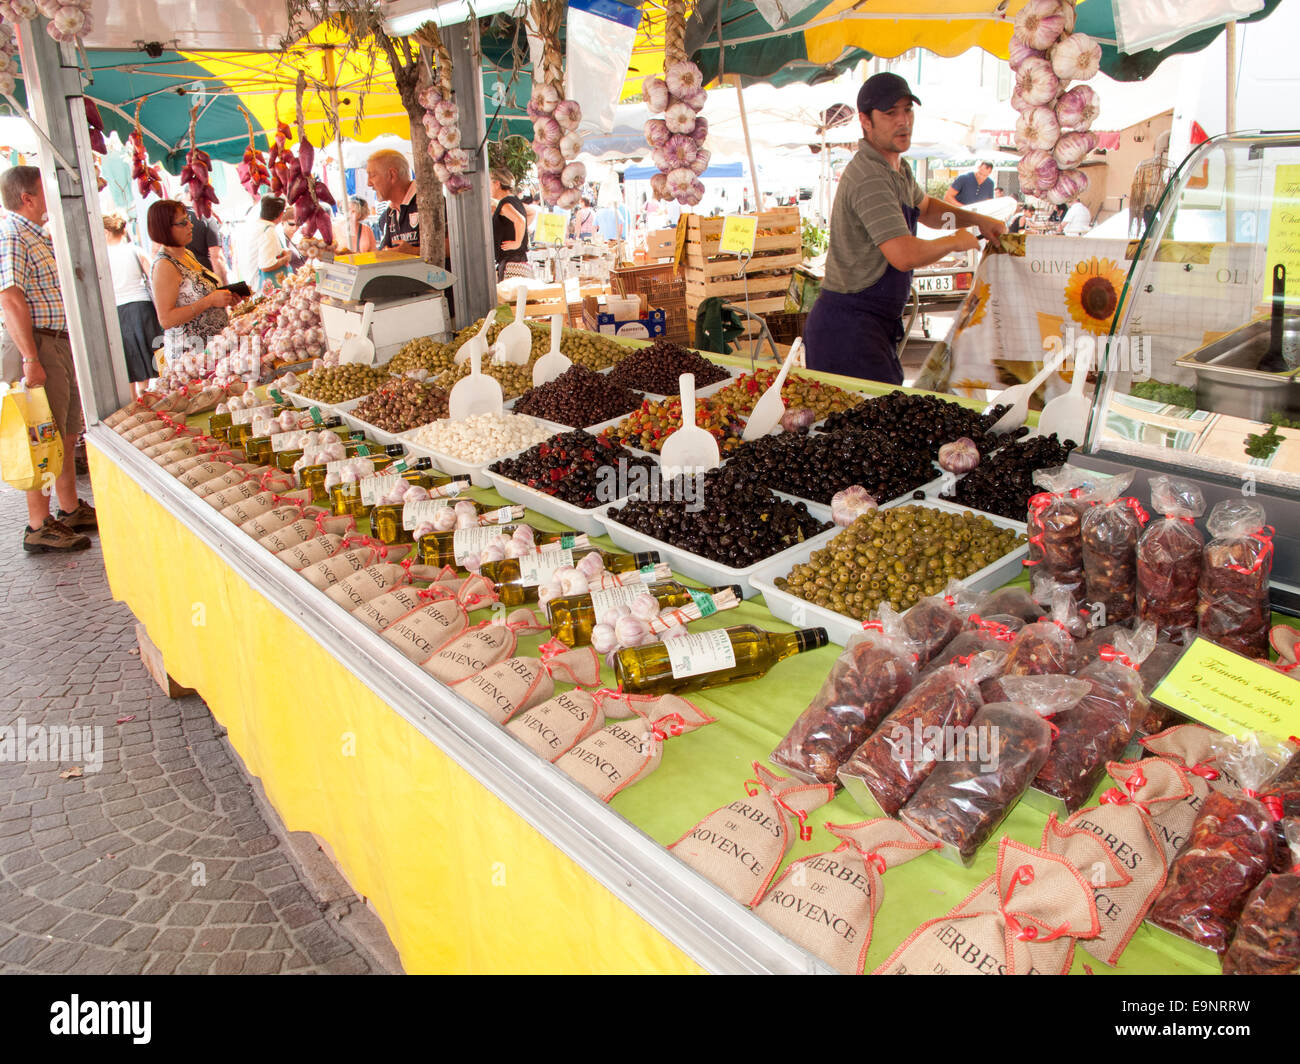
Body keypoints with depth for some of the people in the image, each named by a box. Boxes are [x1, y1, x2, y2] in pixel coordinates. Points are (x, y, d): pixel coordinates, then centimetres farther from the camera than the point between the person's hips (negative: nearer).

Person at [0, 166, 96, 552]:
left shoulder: (39, 235, 18)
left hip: (62, 343, 10)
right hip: (38, 346, -10)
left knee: (67, 434, 15)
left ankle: (71, 510, 26)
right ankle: (39, 527, 2)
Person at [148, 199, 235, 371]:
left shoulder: (187, 254, 12)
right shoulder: (164, 265, -15)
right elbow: (166, 319, -21)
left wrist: (224, 297, 7)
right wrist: (210, 301, -20)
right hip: (189, 351, -8)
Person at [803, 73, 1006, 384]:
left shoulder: (899, 170, 14)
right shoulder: (869, 177, -19)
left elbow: (925, 208, 36)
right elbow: (906, 255, -29)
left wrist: (977, 219, 21)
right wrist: (955, 241, -10)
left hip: (874, 325, 10)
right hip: (850, 327, -10)